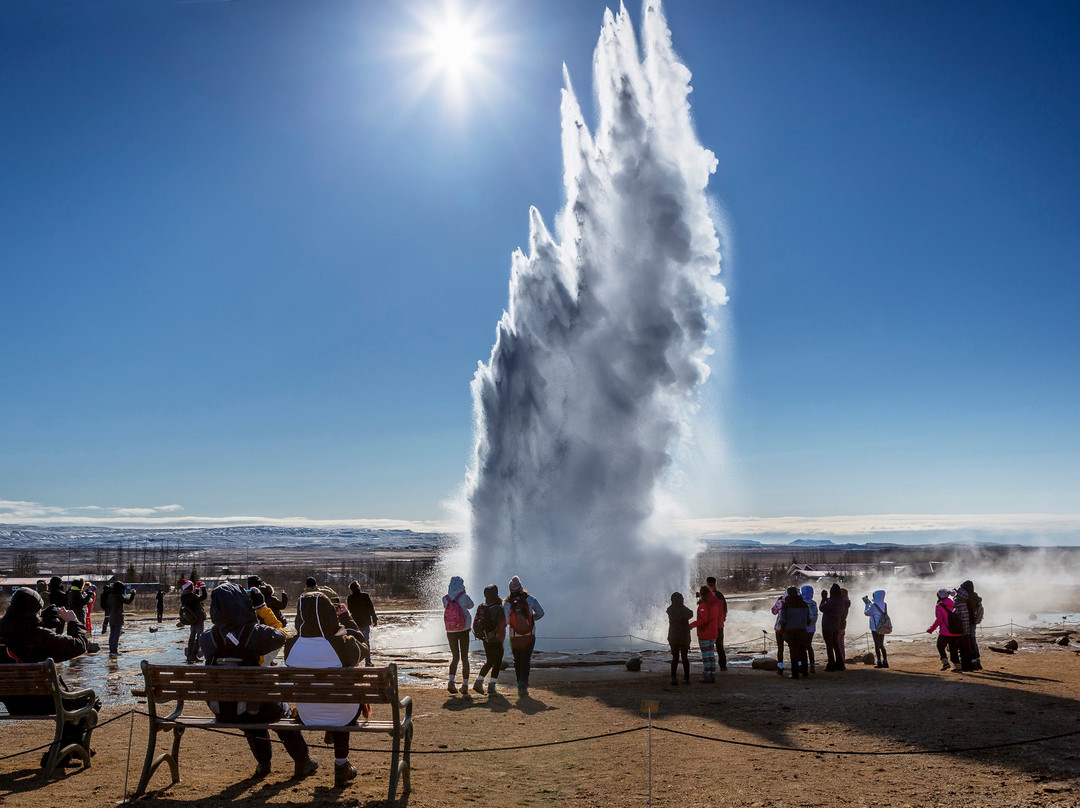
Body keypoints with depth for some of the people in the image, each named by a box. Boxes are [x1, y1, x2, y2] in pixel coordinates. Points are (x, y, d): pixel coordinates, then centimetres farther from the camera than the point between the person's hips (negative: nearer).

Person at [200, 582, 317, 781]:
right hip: (251, 709, -4)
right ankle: (302, 763, 40)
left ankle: (263, 764, 48)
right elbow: (280, 637, -3)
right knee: (284, 712, 27)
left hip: (220, 710, 4)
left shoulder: (208, 638, -9)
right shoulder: (254, 633, -20)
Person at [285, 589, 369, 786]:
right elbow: (360, 648, -3)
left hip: (307, 717, 4)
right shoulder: (341, 644, -27)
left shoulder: (291, 645, -18)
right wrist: (346, 618, 6)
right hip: (342, 715, -4)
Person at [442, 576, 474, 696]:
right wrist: (464, 593, 12)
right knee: (464, 657, 9)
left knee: (455, 657, 11)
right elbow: (470, 605, 8)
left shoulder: (445, 598, -6)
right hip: (464, 630, -2)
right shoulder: (464, 596, -11)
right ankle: (465, 685, 12)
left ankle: (451, 681, -11)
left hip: (450, 631, 2)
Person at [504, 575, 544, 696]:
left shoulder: (506, 603, -8)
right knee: (526, 661, 3)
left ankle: (520, 684, 23)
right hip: (530, 636, 0)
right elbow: (540, 613, -7)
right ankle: (523, 683, -14)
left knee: (517, 661, 18)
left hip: (515, 638, 0)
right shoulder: (529, 599, -6)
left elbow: (505, 621, -13)